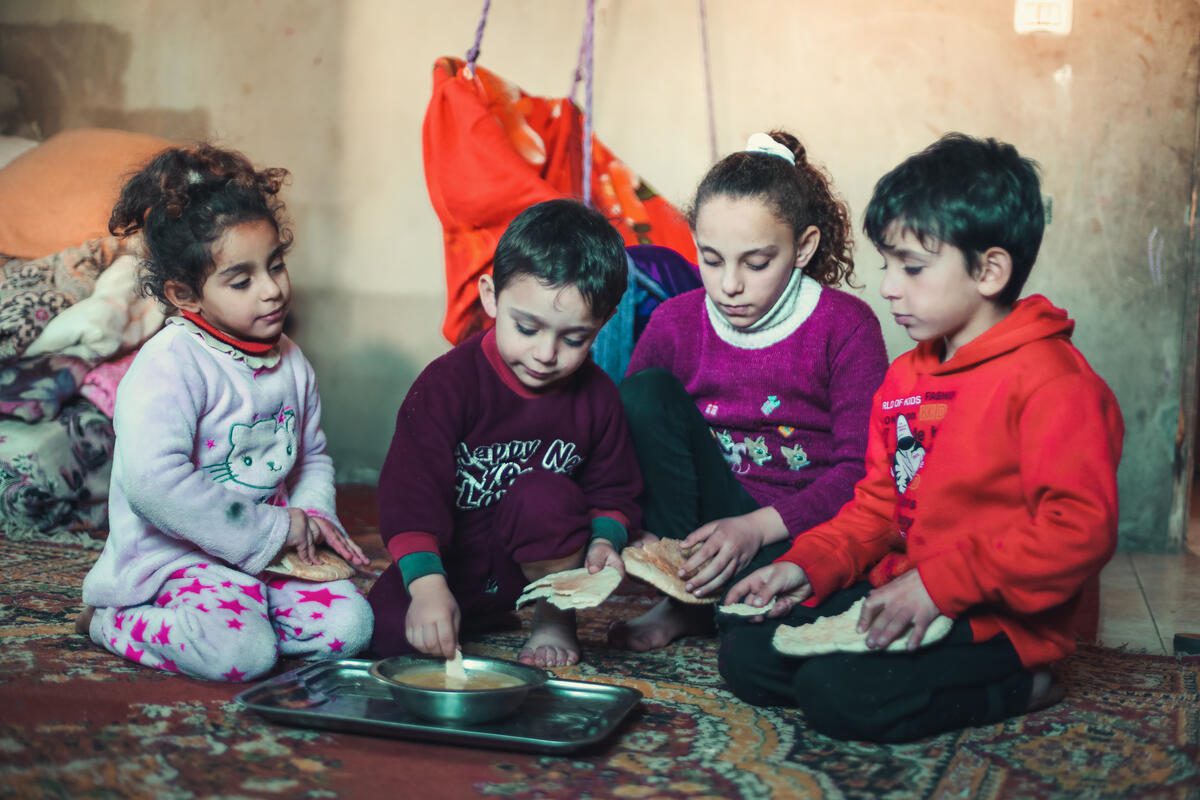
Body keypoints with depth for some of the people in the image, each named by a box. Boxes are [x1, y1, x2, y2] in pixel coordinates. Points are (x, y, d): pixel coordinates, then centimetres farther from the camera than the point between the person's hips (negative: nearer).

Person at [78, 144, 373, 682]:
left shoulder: (290, 362, 9)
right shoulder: (169, 366, -17)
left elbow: (313, 456, 23)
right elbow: (155, 483, -29)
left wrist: (312, 514, -1)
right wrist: (270, 529, -21)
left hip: (270, 552, 7)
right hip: (178, 554, -7)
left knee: (349, 626, -14)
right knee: (241, 653, -30)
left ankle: (222, 619, 7)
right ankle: (110, 621, -3)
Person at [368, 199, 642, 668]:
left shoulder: (596, 396, -7)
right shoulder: (449, 382, -18)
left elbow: (613, 491, 4)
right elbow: (411, 488, -25)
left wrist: (604, 541, -19)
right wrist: (427, 584, -38)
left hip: (542, 561, 1)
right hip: (450, 562, -1)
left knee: (543, 493, -31)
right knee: (386, 629, -24)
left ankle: (555, 616, -5)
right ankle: (489, 615, 7)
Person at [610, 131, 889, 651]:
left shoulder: (846, 327, -9)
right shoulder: (674, 324, -2)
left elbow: (861, 467, -12)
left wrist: (759, 526, -23)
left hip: (805, 527, -3)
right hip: (710, 517, 4)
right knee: (646, 393, -21)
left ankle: (697, 606, -1)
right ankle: (681, 595, -13)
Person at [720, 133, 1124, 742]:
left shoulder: (1051, 379, -14)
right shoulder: (904, 377, 14)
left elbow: (1082, 529, -23)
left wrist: (939, 583, -25)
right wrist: (809, 565, 1)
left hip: (998, 619, -8)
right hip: (899, 595, 8)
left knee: (838, 694, -27)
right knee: (744, 656, -4)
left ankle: (1015, 690, -3)